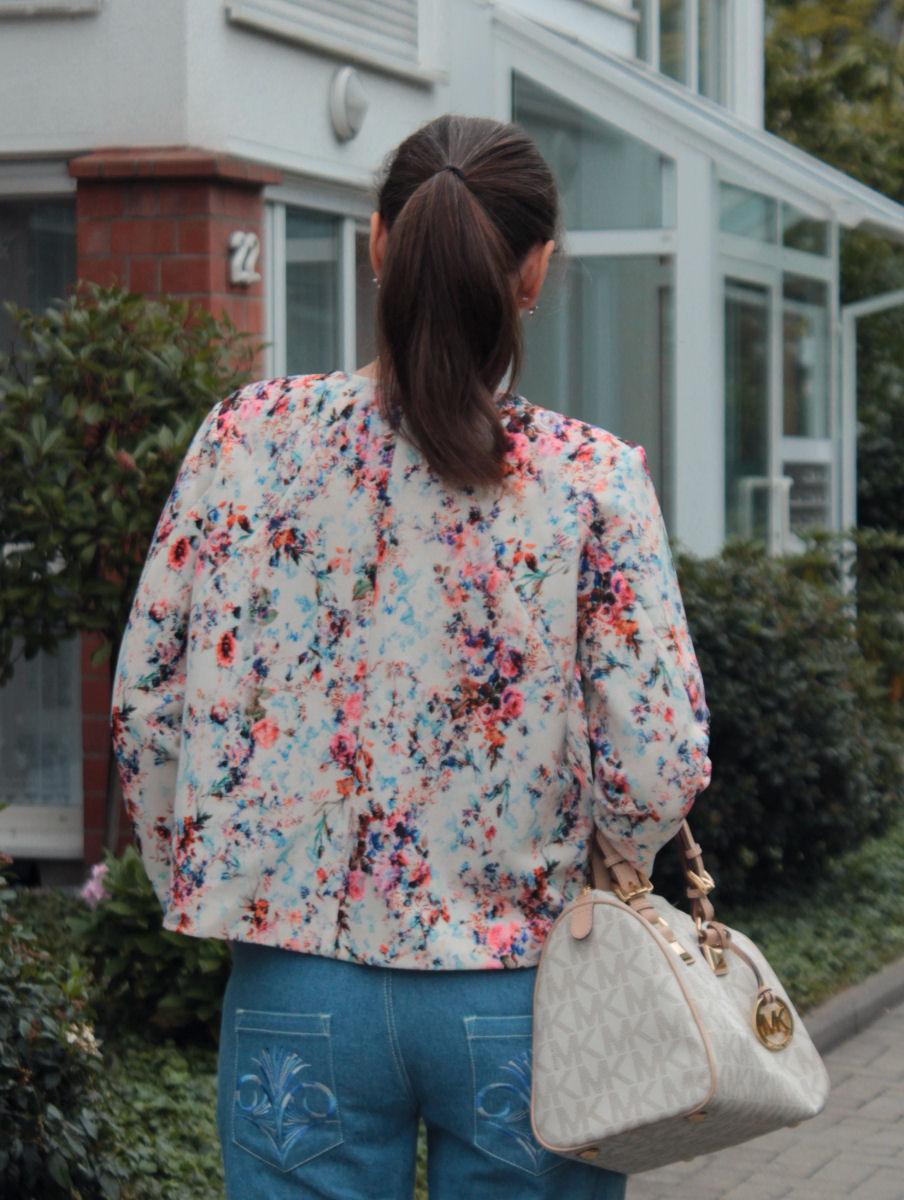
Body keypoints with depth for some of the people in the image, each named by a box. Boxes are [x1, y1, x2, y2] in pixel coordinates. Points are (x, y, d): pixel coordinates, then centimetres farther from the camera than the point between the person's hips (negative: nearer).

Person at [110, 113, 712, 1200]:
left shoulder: (246, 437, -4)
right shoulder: (593, 477, -9)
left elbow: (146, 709, 0)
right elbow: (659, 769, -10)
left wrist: (195, 883, 14)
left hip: (299, 990, 1)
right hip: (520, 993, -1)